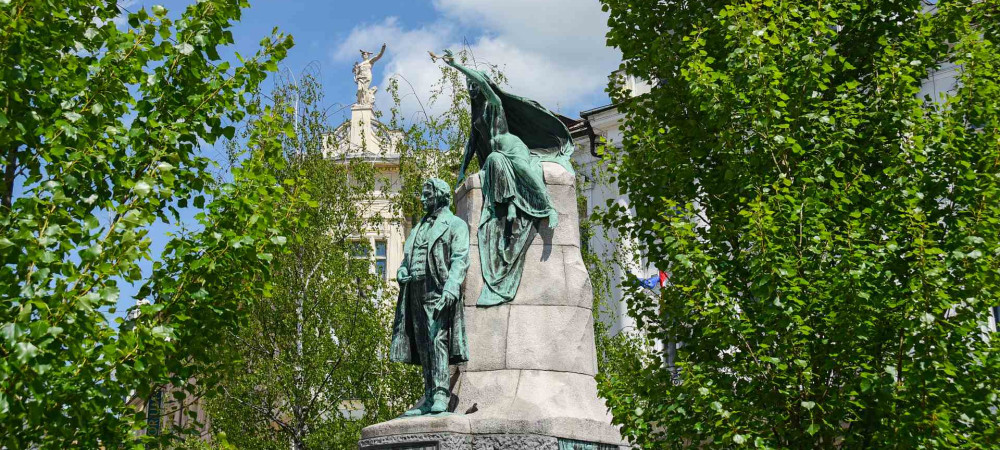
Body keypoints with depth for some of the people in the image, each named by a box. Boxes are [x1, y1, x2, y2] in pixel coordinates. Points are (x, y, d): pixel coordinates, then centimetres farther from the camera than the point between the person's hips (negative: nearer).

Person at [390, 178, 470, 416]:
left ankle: (440, 396, -20)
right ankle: (429, 398, 4)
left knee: (437, 340, -17)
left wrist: (451, 287, -22)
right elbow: (408, 257, 29)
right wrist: (402, 271, 5)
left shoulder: (455, 224, 5)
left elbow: (460, 259, -8)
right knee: (423, 345, 3)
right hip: (415, 292, 7)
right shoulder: (419, 228, 27)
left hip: (437, 291, -7)